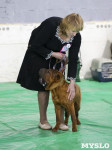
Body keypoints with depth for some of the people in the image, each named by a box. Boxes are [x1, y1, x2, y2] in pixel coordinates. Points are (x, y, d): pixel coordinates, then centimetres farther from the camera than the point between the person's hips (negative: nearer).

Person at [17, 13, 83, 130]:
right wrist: (53, 54, -24)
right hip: (38, 53, -4)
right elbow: (35, 46, -26)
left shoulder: (76, 37, -22)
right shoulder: (51, 25, -35)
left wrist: (72, 83, -24)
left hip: (56, 57, 4)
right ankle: (43, 121, 6)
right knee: (44, 87, -6)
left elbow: (73, 60, -19)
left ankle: (61, 121, 0)